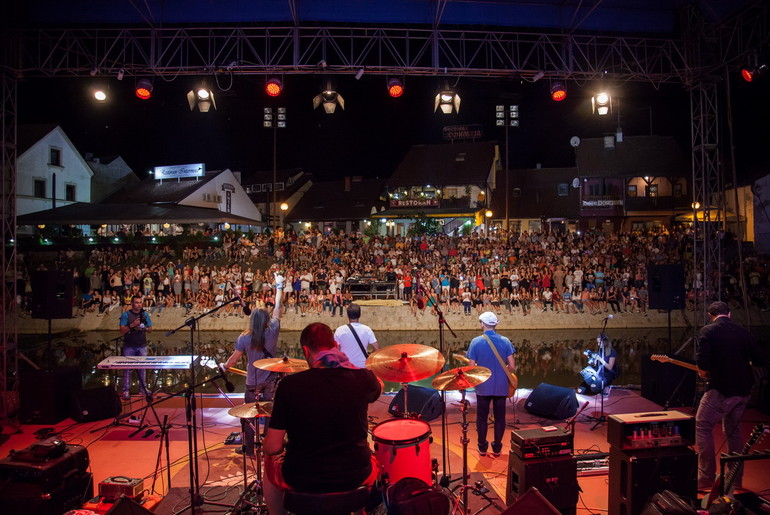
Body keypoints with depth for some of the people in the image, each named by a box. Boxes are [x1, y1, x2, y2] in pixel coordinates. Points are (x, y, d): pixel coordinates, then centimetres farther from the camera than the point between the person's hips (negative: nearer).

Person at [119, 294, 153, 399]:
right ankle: (126, 390, 7)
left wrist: (144, 328, -12)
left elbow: (150, 329, 9)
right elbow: (122, 330, -8)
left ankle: (143, 388, 18)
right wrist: (132, 325, -22)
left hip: (142, 346, 3)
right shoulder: (126, 315, -3)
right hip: (129, 346, -3)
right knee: (127, 368, 0)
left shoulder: (145, 314, 7)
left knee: (142, 367, 8)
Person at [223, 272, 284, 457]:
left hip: (253, 383, -1)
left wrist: (225, 367, 18)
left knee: (248, 416, 13)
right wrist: (279, 286, 8)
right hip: (271, 382, 1)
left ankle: (249, 449, 21)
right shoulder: (272, 331, -11)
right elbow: (277, 308, -2)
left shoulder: (244, 338, -12)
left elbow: (234, 359, -4)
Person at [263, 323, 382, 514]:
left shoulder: (289, 385, -18)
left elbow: (272, 447, -14)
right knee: (377, 463, 36)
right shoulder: (362, 378, -12)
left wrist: (284, 444, 9)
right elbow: (378, 388, 14)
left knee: (271, 463, 32)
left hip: (302, 479, -1)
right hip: (355, 477, 2)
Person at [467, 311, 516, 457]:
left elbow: (471, 367, -10)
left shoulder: (476, 342, -10)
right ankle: (497, 448, 21)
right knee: (499, 418, 14)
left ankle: (482, 447, 20)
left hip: (483, 387, -1)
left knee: (481, 418, 13)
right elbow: (512, 366, -6)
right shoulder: (505, 341, -4)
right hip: (501, 387, 1)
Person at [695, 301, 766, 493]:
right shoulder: (742, 332, 7)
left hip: (721, 389, -6)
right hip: (743, 390, 6)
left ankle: (706, 479, 0)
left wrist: (704, 373, 1)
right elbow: (760, 360, 8)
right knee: (733, 431, 19)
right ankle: (735, 479, 25)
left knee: (702, 427, 3)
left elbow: (702, 363, -19)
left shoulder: (708, 331, -9)